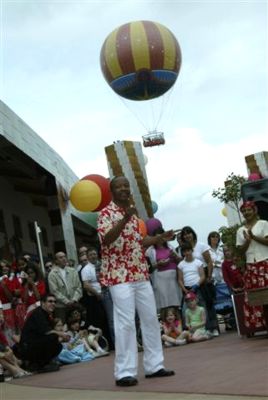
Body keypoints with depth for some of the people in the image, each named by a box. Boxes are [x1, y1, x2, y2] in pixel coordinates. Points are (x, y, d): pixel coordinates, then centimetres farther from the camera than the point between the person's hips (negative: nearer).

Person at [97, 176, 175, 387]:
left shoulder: (132, 213, 18)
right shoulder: (106, 213, -7)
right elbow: (106, 239, -23)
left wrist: (160, 238, 14)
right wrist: (125, 219, -33)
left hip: (141, 274, 8)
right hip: (120, 276, -8)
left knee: (151, 319, 9)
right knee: (126, 322, -11)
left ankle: (154, 365, 18)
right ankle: (125, 372, -6)